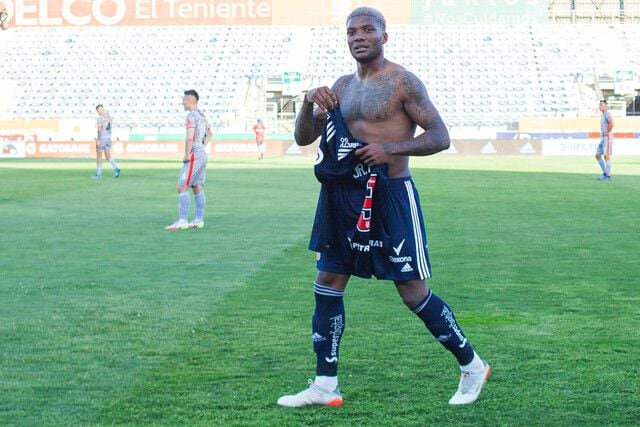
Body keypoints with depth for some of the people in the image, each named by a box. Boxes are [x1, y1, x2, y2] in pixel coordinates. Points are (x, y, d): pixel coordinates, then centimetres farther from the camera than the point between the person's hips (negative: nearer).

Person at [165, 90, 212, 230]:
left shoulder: (191, 116, -14)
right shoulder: (202, 115, 15)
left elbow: (190, 138, -25)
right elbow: (209, 135, 30)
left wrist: (186, 154, -17)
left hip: (194, 155, -10)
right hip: (202, 154, 10)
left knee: (182, 187, -9)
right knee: (197, 188, 12)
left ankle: (182, 221, -12)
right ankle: (199, 220, 13)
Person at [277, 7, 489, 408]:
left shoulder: (402, 81, -7)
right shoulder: (342, 86, 12)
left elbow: (441, 136, -11)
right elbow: (303, 138, 12)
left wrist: (390, 149, -24)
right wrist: (309, 101, -7)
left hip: (389, 197, -7)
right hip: (344, 195, 7)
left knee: (413, 291, -2)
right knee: (328, 283, 6)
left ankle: (472, 365, 16)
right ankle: (325, 386, 15)